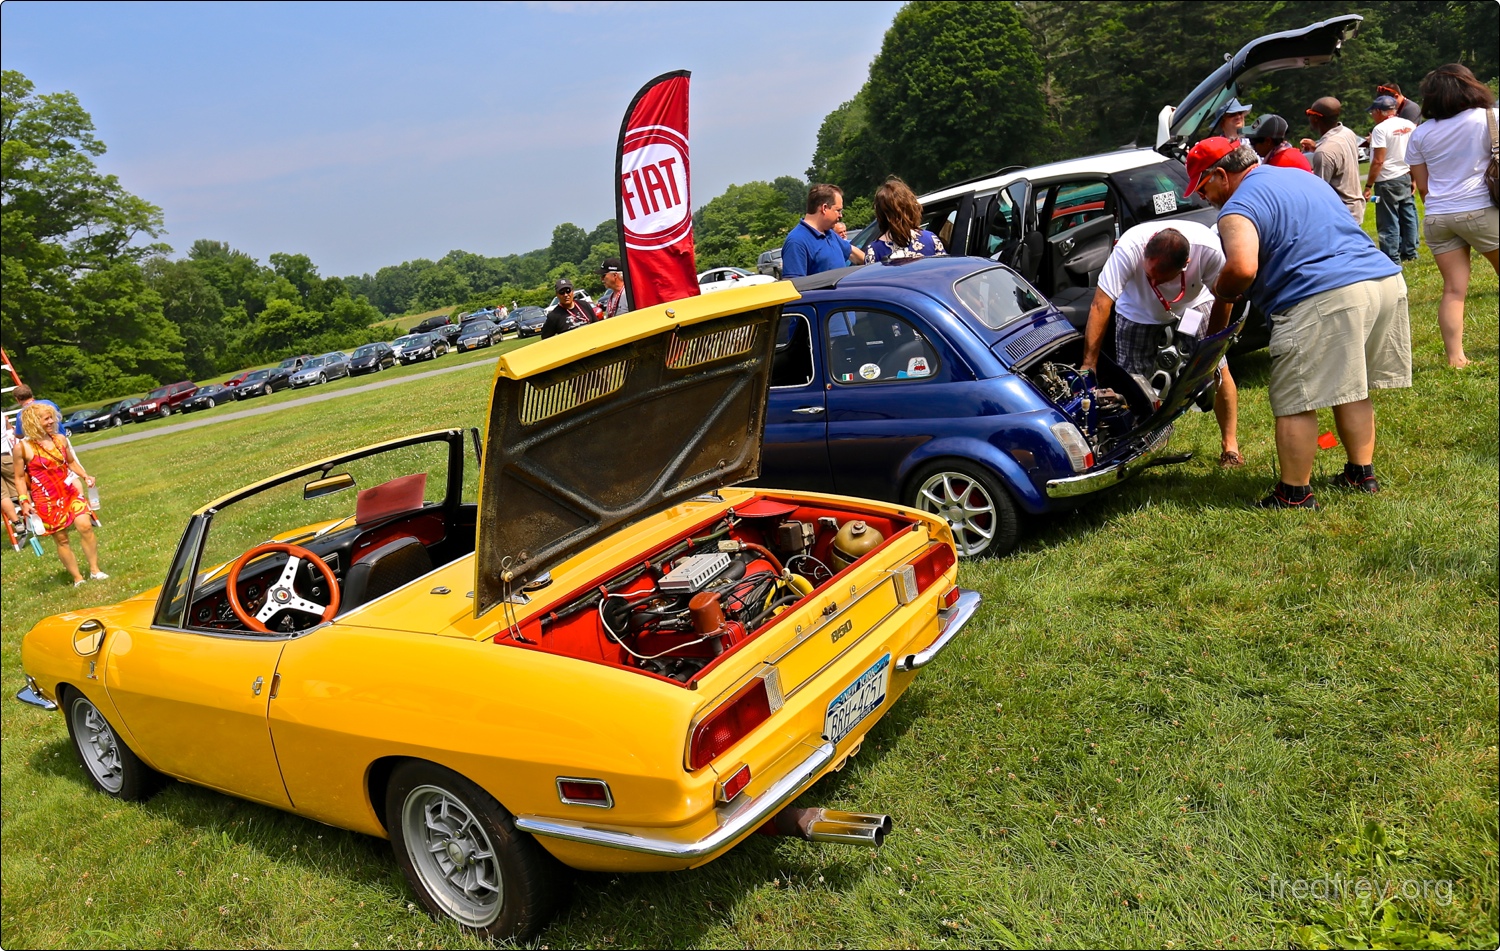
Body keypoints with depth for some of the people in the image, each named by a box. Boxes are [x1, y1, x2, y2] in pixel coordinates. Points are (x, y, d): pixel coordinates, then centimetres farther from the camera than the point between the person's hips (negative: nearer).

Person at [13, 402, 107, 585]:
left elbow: (71, 462, 19)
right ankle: (78, 579, 12)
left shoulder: (60, 439, 4)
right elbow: (19, 477, -1)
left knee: (85, 526, -12)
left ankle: (94, 570, 0)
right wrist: (24, 501, -10)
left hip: (70, 493, 3)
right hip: (46, 500, -3)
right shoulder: (23, 448, -8)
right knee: (62, 539, 3)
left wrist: (85, 476, 2)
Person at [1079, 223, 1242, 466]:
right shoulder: (1129, 248, -40)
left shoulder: (1210, 249, -35)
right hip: (1138, 313, -1)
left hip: (1193, 305, 1)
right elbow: (1101, 305, -40)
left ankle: (1230, 444, 6)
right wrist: (1088, 365, -43)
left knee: (1219, 369, -7)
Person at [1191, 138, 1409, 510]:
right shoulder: (1301, 176, 25)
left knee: (1294, 404, 1)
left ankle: (1295, 496, 7)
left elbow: (1242, 268, -24)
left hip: (1325, 300, -9)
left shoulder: (1239, 208, -5)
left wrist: (1221, 293, -1)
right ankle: (1362, 474, 30)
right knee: (1351, 390, 21)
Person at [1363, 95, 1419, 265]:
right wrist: (1413, 179, 21)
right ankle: (1410, 252, 25)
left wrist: (1368, 185, -16)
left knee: (1388, 222, -3)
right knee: (1408, 216, 16)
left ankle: (1392, 258, -1)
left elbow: (1378, 161, -19)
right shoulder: (1409, 125, 7)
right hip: (1406, 177, 8)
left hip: (1387, 181, -8)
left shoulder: (1381, 129, -14)